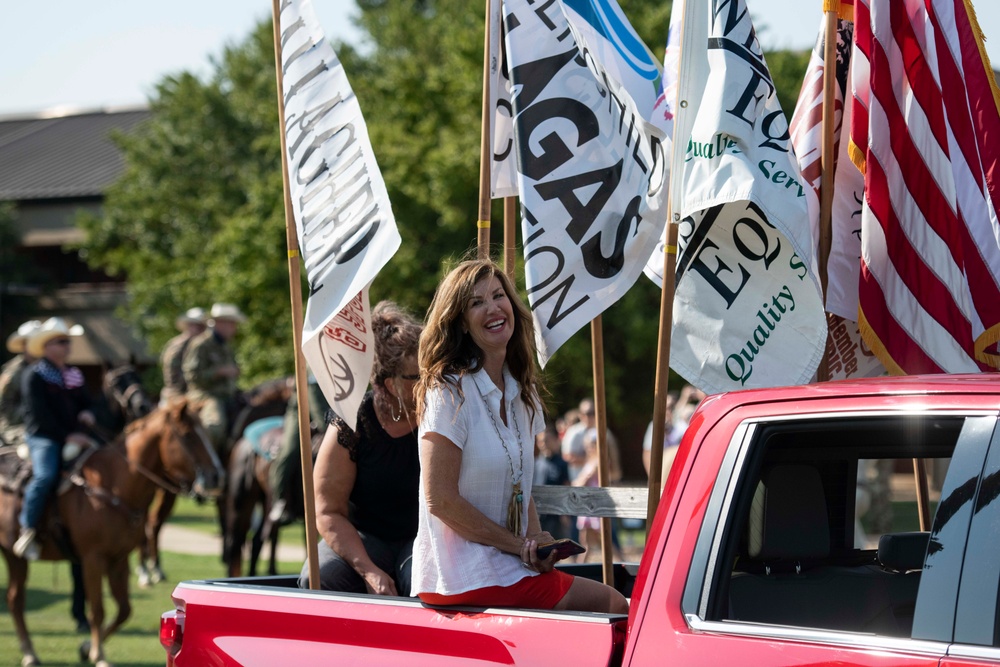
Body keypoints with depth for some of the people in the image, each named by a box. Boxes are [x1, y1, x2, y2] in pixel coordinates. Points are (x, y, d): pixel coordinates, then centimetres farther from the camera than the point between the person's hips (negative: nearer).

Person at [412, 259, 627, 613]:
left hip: (510, 566, 7)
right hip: (466, 580, -7)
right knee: (613, 606, -10)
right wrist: (521, 544, -13)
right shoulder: (450, 393, -13)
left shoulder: (522, 391, 11)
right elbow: (440, 499, -17)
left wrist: (538, 542, -3)